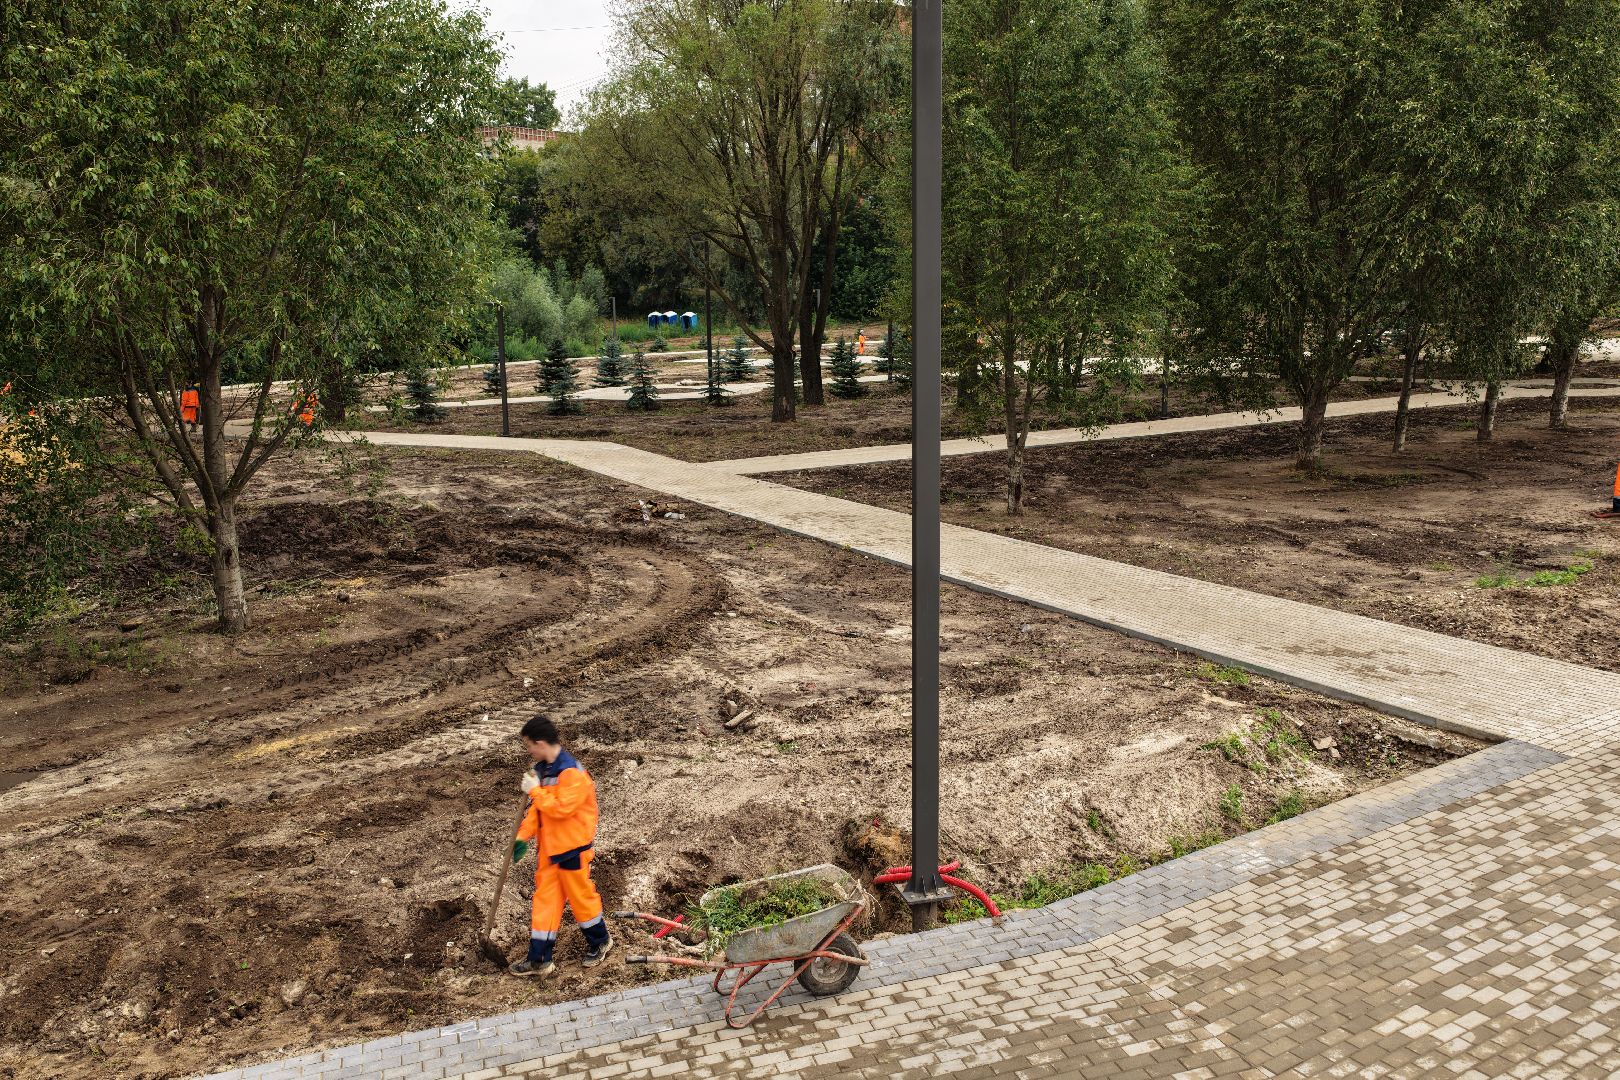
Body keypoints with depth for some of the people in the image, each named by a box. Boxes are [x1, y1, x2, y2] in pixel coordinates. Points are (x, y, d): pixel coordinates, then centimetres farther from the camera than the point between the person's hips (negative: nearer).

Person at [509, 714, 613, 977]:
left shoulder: (571, 772, -23)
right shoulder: (543, 769, 5)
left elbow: (562, 808, -29)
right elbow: (537, 808, 12)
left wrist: (535, 790, -22)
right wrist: (524, 837, 6)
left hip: (572, 848, -8)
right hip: (549, 847, 8)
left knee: (580, 896, 8)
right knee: (545, 899, 10)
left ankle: (600, 942, 31)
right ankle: (539, 959, 18)